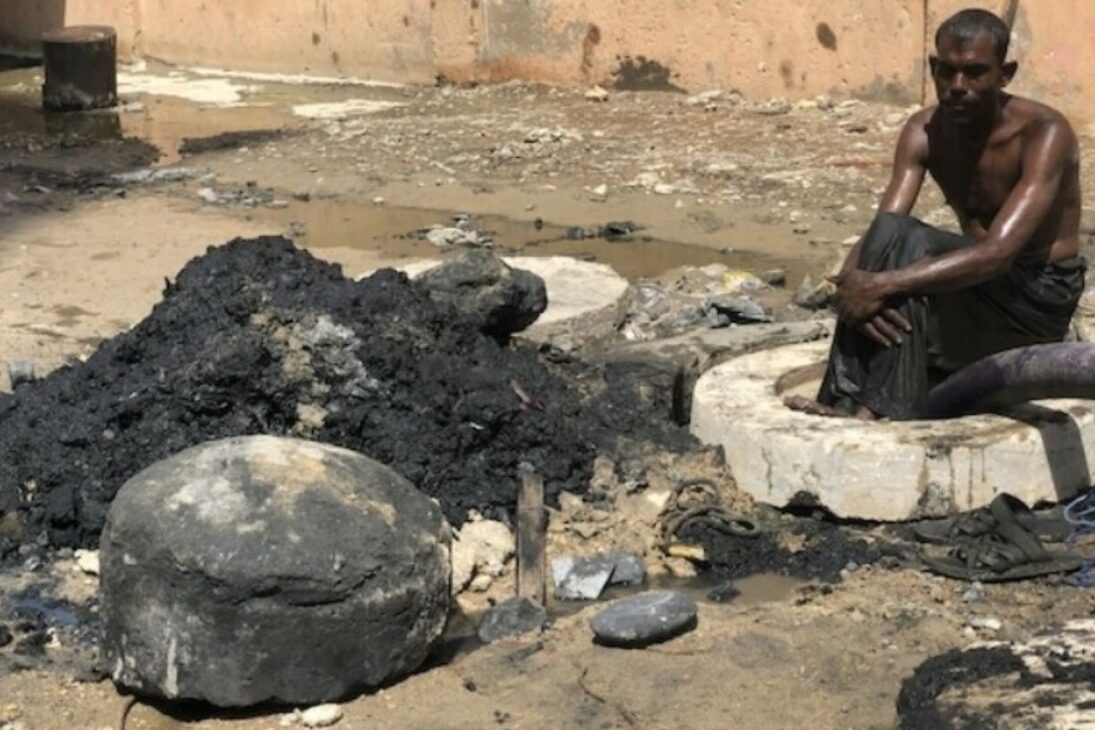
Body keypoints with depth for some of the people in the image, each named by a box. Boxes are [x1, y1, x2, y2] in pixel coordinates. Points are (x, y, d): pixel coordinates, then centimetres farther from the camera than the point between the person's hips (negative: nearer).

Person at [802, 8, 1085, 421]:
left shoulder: (1045, 134, -22)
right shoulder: (924, 132, -4)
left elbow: (998, 251, -34)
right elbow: (879, 232, -13)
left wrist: (885, 284, -40)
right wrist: (851, 282, -36)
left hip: (1040, 298, -6)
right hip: (977, 291, 6)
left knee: (906, 246, -30)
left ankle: (884, 410, -31)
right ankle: (848, 399, -23)